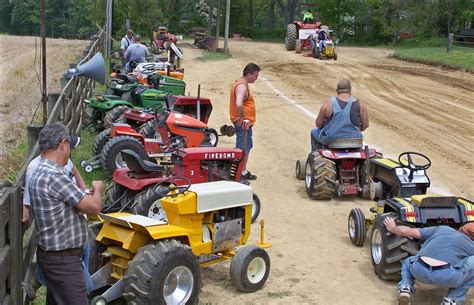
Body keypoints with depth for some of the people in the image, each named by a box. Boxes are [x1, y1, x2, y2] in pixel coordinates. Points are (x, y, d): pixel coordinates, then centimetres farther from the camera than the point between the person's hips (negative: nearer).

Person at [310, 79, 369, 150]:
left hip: (330, 139, -2)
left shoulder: (328, 103, -10)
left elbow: (318, 124, -5)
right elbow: (365, 125, -1)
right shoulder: (359, 104, -5)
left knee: (314, 132, 29)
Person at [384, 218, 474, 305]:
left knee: (407, 262, 38)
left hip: (418, 270, 4)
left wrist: (392, 228, 44)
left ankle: (405, 288, 8)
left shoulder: (441, 229, 29)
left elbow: (405, 231, 24)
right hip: (447, 276, -3)